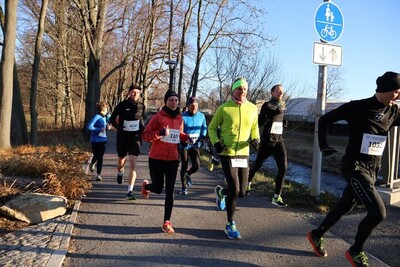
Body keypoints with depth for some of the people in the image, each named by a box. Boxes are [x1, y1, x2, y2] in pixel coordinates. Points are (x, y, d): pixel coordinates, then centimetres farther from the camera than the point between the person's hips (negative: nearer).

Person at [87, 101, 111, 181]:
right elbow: (89, 127, -19)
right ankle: (92, 164, 31)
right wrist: (100, 129, -20)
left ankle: (98, 174, 21)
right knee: (96, 156, 5)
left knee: (100, 157, 9)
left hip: (103, 140, 6)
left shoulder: (105, 117, 9)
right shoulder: (96, 117, -13)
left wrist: (107, 127, 3)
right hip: (96, 140, -6)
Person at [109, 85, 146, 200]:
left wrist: (143, 130, 3)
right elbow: (112, 119, 1)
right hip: (122, 137, 0)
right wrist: (118, 127, -17)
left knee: (133, 164, -11)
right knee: (121, 162, 18)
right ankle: (120, 173, 55)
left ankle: (130, 191, -10)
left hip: (135, 138, 0)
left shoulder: (141, 107, 3)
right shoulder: (122, 105, -5)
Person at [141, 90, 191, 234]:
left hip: (173, 159, 3)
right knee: (158, 188, 9)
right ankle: (146, 186, 46)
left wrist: (187, 137, 2)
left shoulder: (179, 118, 6)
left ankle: (167, 222, 7)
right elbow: (145, 135, -9)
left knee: (170, 191, -1)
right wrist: (159, 133, -25)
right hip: (156, 159, -3)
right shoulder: (158, 117, -9)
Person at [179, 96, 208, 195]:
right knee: (184, 166, 3)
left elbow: (204, 128, 17)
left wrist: (202, 138, 4)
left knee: (196, 166, -5)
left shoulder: (201, 116, 2)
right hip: (184, 144, -3)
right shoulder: (183, 116, -10)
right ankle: (184, 187, 19)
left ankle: (188, 174, 31)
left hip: (195, 145, 3)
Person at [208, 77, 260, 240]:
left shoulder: (252, 108, 3)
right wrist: (216, 142, -13)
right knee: (234, 190, -8)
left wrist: (255, 139, -4)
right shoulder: (224, 108, -6)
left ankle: (221, 192, 42)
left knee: (241, 192, 7)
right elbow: (212, 127, 4)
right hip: (227, 154, -4)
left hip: (243, 154, 4)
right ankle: (230, 225, 13)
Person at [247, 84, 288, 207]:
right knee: (257, 165, 13)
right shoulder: (267, 105, -8)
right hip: (267, 141, -4)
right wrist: (276, 112, -25)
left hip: (279, 142, 5)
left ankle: (276, 197, -5)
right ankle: (248, 183, 41)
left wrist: (284, 123, 4)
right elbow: (260, 123, -19)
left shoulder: (282, 106, 11)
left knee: (283, 167, -11)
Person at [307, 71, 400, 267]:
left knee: (345, 206, 17)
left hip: (373, 169, 7)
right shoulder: (358, 107, -12)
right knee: (378, 212, -13)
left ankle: (316, 235, 37)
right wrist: (323, 146, -6)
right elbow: (324, 120, -5)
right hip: (355, 167, -7)